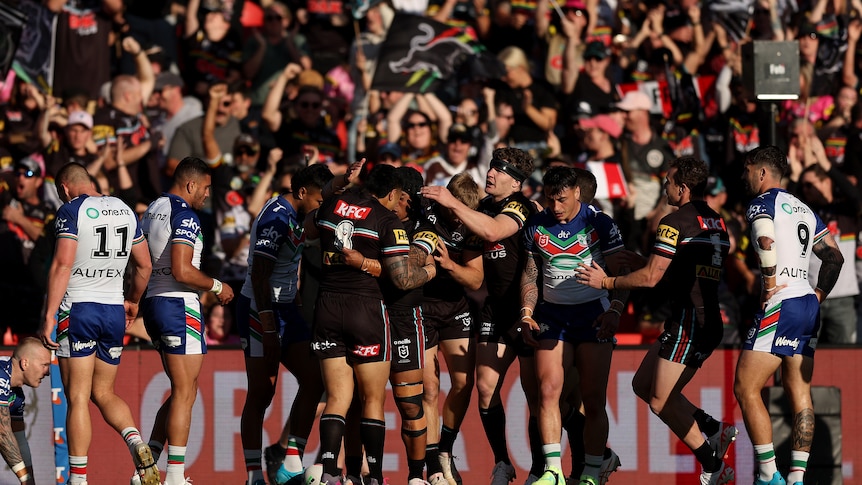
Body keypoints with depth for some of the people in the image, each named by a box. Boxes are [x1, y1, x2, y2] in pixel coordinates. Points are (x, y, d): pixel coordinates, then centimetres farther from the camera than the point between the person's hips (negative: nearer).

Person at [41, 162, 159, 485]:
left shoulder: (71, 210, -7)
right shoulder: (125, 210, 11)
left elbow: (62, 265, -16)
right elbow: (144, 266, 18)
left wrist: (49, 315, -17)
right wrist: (133, 301, 34)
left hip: (78, 308, -6)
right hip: (115, 311, 6)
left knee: (77, 398, -2)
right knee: (103, 393, 16)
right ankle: (136, 444, -10)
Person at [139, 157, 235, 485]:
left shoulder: (152, 211, 15)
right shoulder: (185, 216, -13)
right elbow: (182, 271, -22)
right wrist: (216, 286, -8)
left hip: (153, 301, 9)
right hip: (179, 305, -9)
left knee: (182, 390, 16)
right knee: (185, 392, -5)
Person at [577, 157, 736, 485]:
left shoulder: (675, 223, -12)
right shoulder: (717, 223, 15)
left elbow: (650, 277, -14)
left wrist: (605, 282, -1)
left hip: (688, 319, -9)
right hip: (709, 320, 9)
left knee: (660, 401, -4)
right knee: (643, 384, 16)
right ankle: (714, 430, 11)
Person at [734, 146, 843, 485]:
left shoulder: (762, 203, -5)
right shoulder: (803, 209, 19)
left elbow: (766, 240, -27)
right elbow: (834, 256, 21)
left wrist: (770, 284, -18)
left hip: (779, 305, -8)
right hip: (809, 305, 8)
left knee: (746, 389, -3)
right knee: (799, 392, 9)